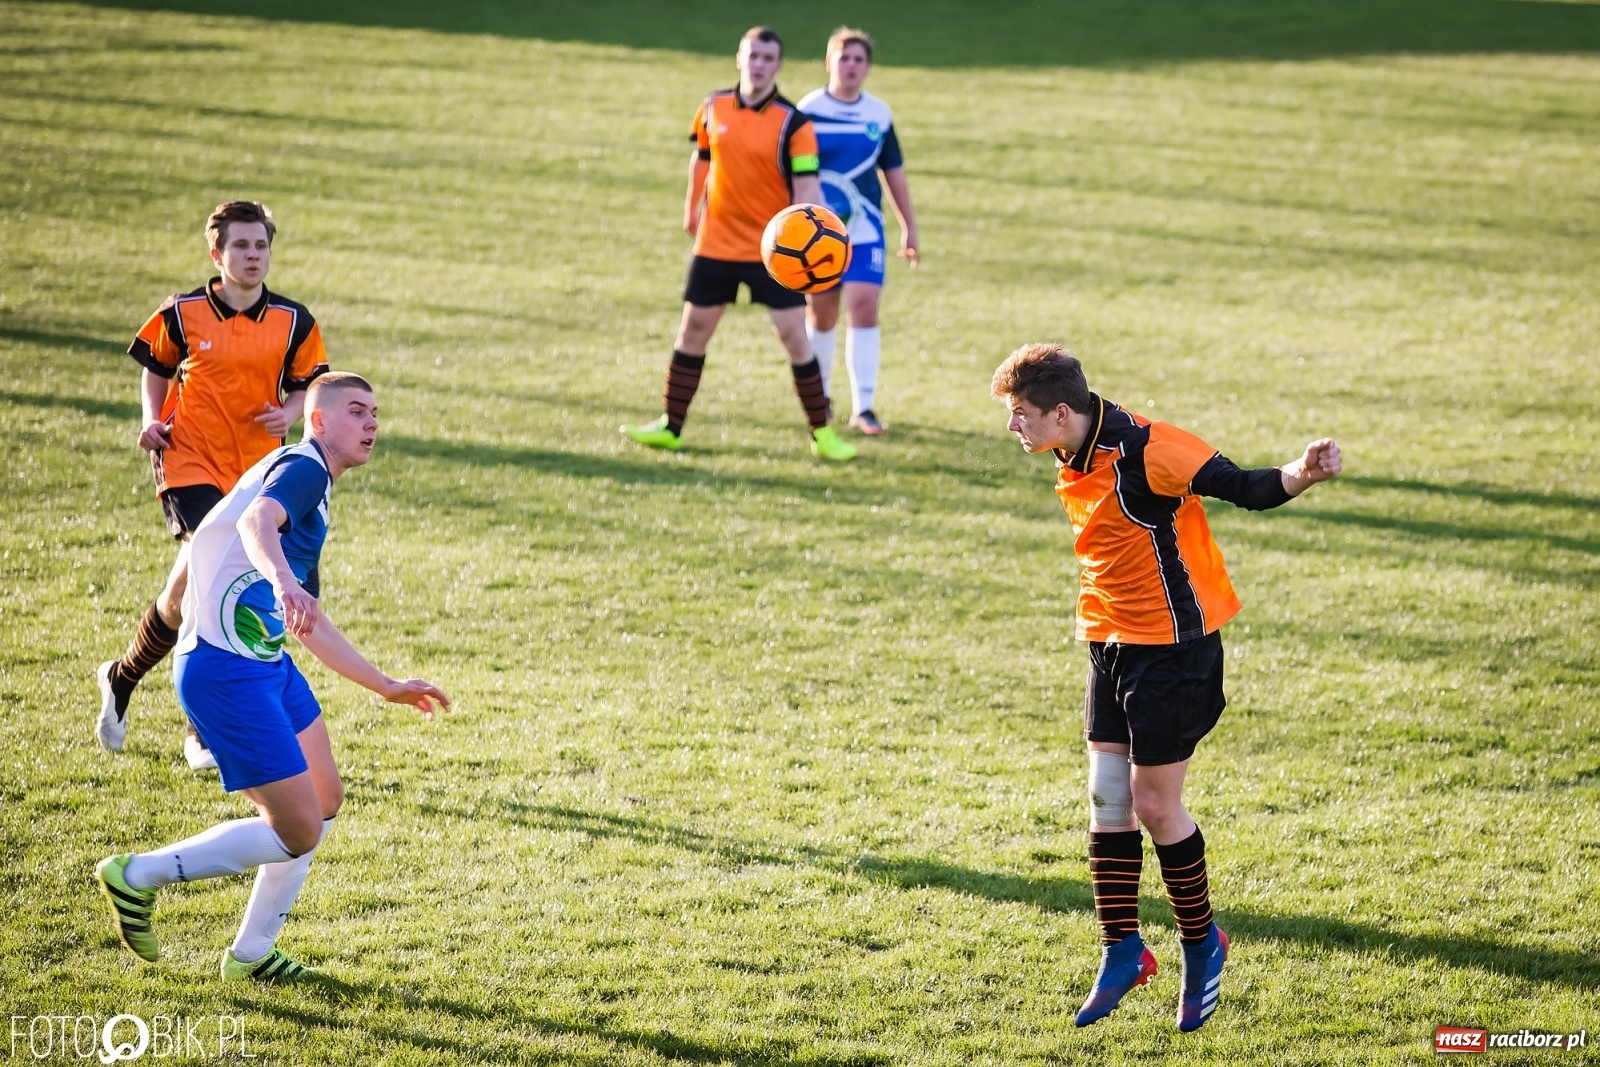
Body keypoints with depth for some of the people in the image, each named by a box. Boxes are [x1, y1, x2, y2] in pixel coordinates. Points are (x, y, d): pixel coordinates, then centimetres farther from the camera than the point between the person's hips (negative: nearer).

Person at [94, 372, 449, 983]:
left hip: (268, 665, 10)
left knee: (324, 801, 15)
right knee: (298, 830, -7)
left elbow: (311, 625, 30)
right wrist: (283, 581, -55)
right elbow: (256, 522, -34)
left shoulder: (312, 499, 21)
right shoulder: (303, 467, -10)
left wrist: (387, 687, 34)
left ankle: (251, 954, 24)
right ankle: (137, 877, 6)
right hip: (224, 672, -10)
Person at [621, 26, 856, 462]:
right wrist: (692, 208, 25)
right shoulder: (713, 108, 1)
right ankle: (670, 426, 21)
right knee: (693, 331, 9)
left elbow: (807, 187, -17)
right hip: (715, 243, 4)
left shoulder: (793, 123, -12)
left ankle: (822, 433, 4)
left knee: (794, 336, -7)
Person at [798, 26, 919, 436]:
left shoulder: (879, 115, 5)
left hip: (865, 231, 1)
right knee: (822, 313, 8)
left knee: (864, 308, -12)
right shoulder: (809, 110, -4)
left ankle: (863, 406, -9)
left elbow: (894, 173, 13)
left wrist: (909, 227, 13)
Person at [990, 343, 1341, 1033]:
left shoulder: (1142, 449, -23)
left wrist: (1302, 475, -42)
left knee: (1154, 805, -2)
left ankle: (1201, 943, 18)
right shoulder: (1075, 463, 4)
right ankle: (1123, 952, 18)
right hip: (1112, 644, 8)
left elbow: (1242, 487, -24)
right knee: (1107, 800, 7)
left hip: (1172, 645, -8)